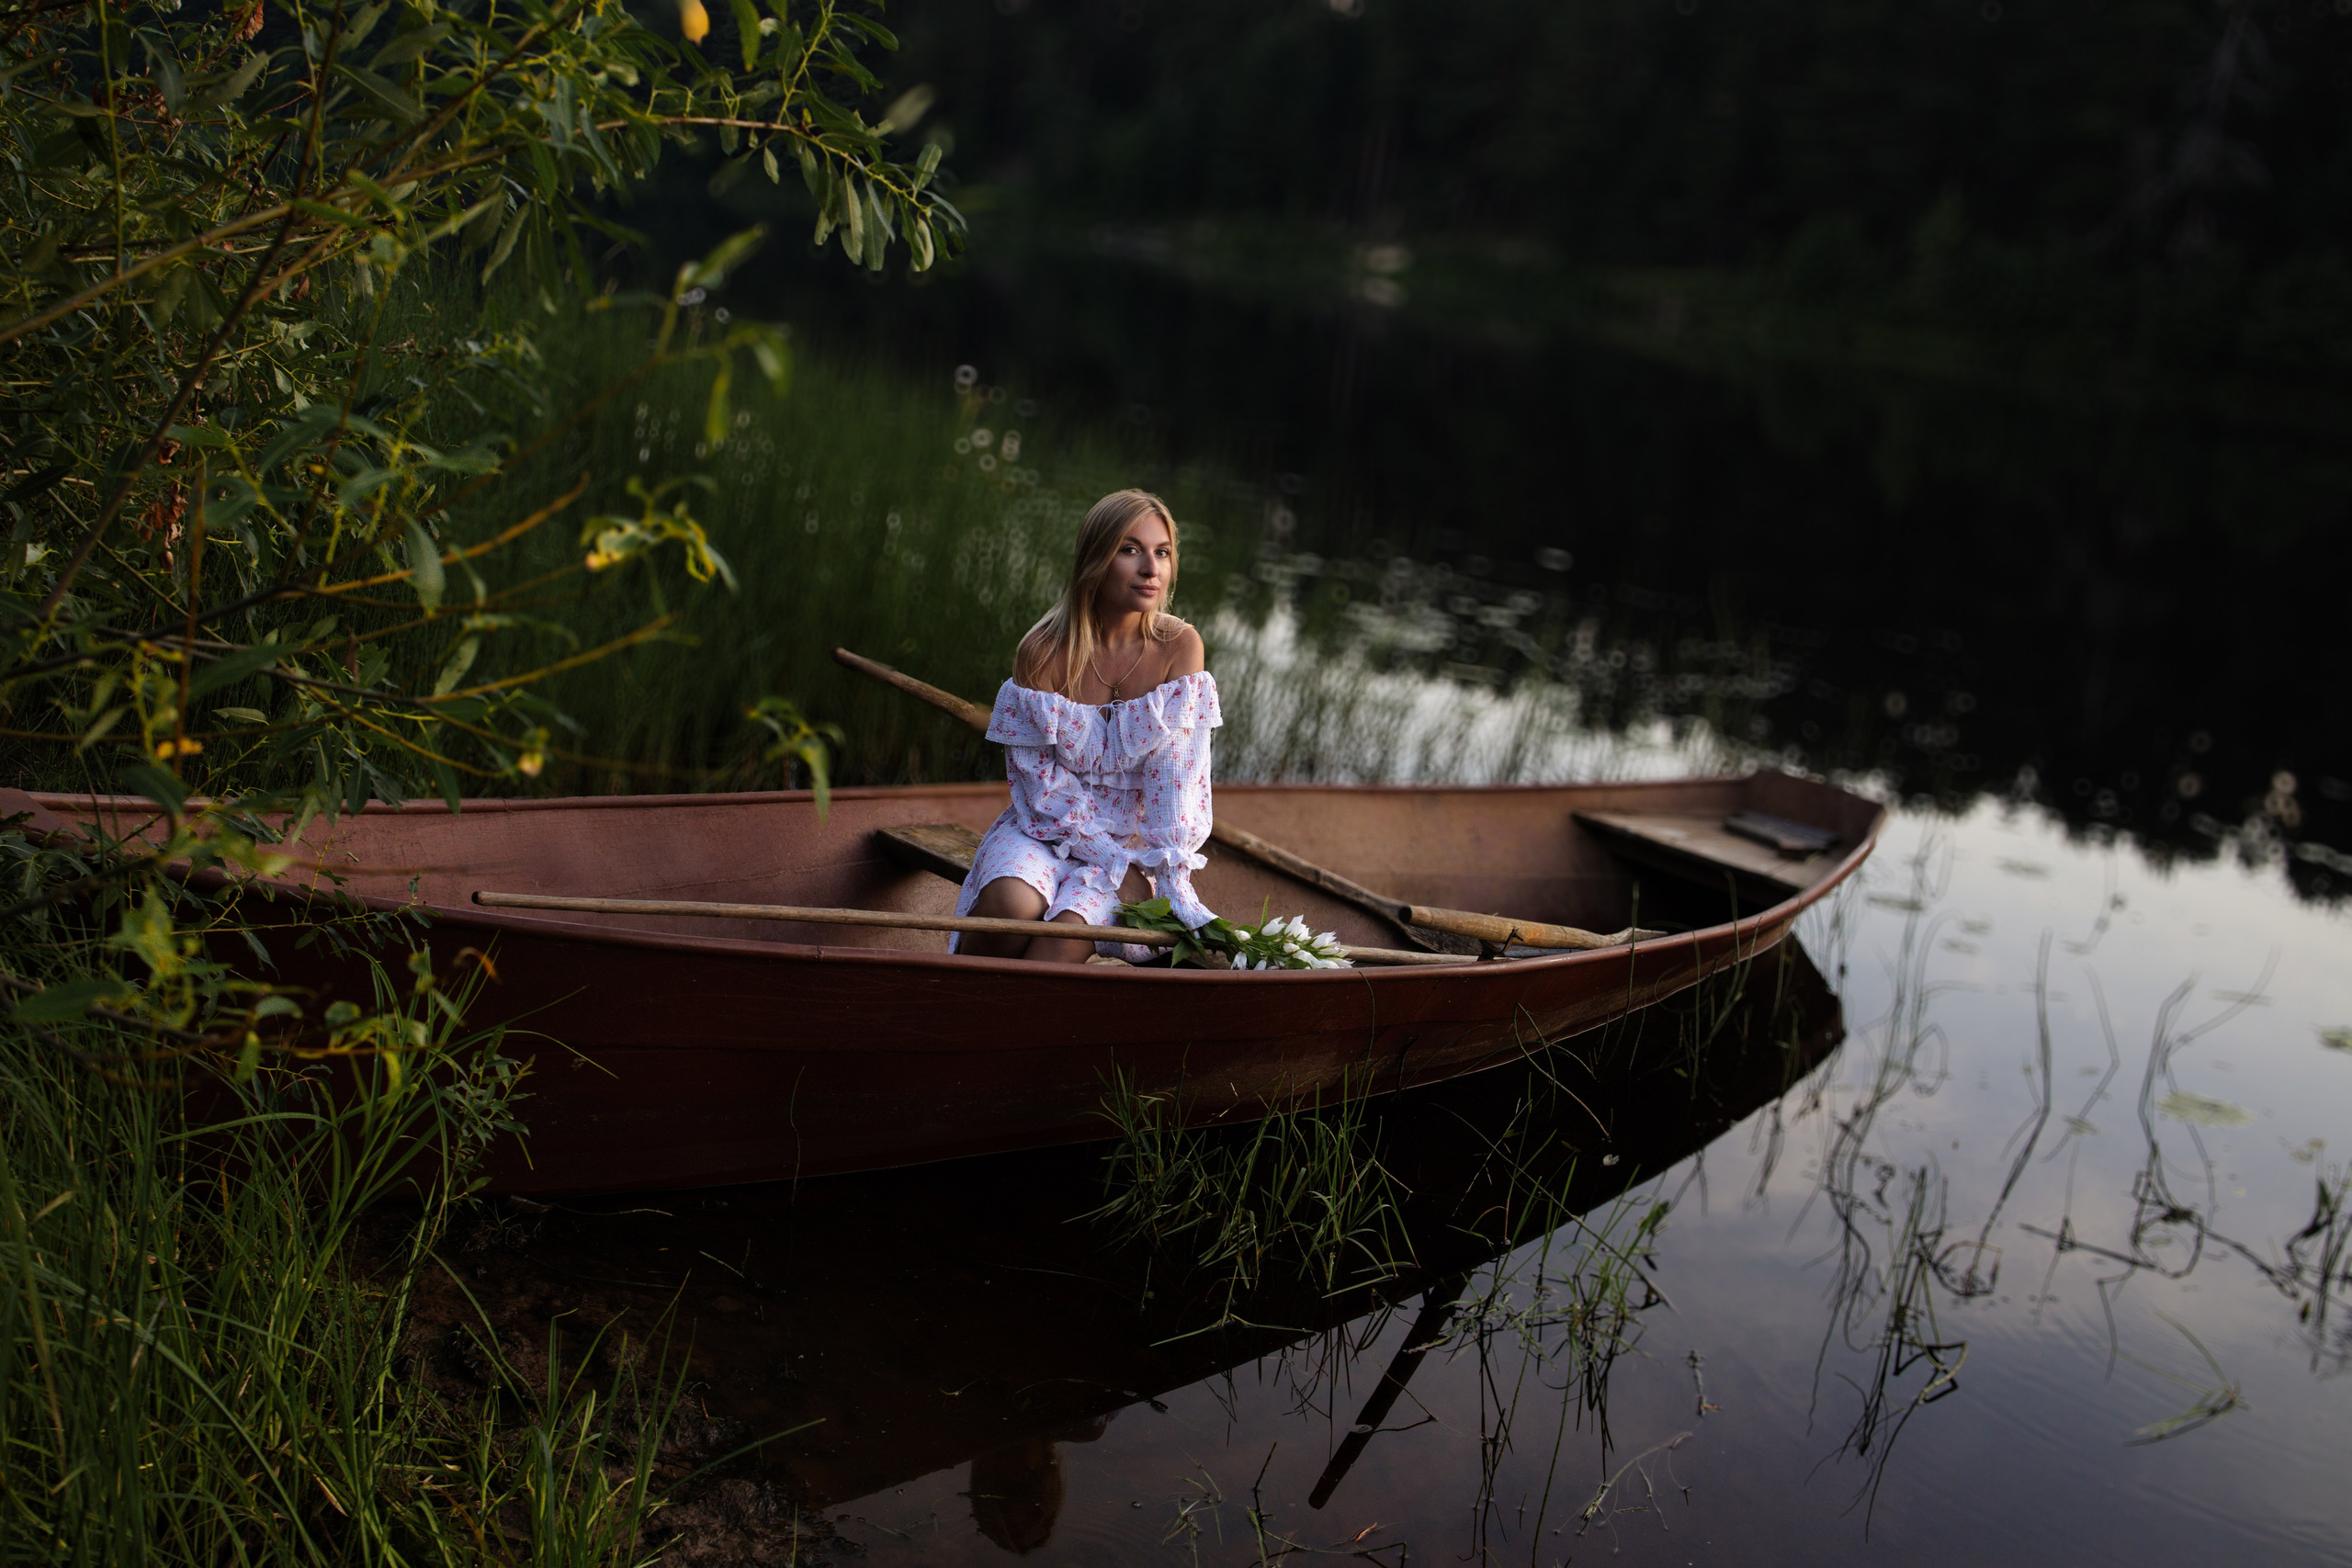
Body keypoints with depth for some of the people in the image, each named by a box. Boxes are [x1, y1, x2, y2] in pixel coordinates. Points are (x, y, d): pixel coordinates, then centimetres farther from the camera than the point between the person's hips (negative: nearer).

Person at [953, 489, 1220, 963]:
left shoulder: (1179, 648, -7)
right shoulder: (1044, 653, -10)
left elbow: (1175, 773, -10)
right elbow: (1041, 779, -9)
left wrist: (1164, 873, -20)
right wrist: (1116, 863, -17)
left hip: (1135, 832, 0)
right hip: (1051, 826, 0)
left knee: (1069, 928, -30)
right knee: (1010, 903, -31)